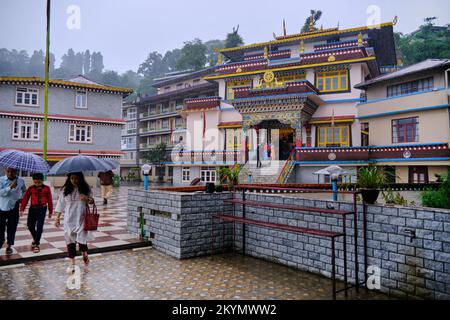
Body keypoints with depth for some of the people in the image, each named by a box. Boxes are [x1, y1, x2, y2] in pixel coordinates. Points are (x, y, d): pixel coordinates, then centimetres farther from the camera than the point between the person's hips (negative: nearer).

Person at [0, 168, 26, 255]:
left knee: (12, 228, 6)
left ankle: (9, 246, 20)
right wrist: (10, 187, -28)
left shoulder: (20, 180, -1)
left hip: (14, 208, 1)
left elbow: (24, 190, 18)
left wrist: (21, 198, 7)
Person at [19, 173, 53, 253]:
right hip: (32, 208, 3)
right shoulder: (31, 188, 0)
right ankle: (35, 240, 35)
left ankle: (37, 244, 4)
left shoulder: (47, 188, -4)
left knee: (39, 226, -6)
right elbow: (25, 199, -3)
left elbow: (49, 200, 1)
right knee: (30, 226, 8)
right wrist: (22, 209, -13)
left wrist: (50, 211, 4)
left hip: (42, 209, -3)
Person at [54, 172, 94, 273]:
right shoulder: (65, 189, 2)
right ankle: (72, 263, 17)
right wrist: (57, 217, 4)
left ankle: (84, 253, 30)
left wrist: (87, 199, -18)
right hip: (69, 219, 2)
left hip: (81, 219, -1)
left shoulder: (85, 188, -1)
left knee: (82, 238, -4)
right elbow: (61, 204, 6)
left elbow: (92, 201, 4)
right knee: (70, 240, 5)